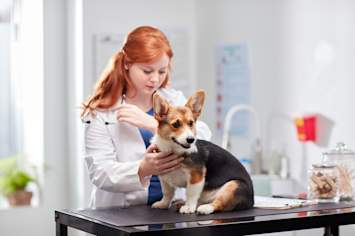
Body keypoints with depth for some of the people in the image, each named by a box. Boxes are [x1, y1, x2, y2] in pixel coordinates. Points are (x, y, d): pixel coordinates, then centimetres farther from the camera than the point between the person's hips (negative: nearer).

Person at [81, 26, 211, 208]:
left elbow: (204, 138, -4)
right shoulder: (101, 112, -1)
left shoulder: (174, 99, 10)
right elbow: (100, 172, -9)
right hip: (121, 214, -1)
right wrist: (142, 170, -26)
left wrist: (152, 123, -14)